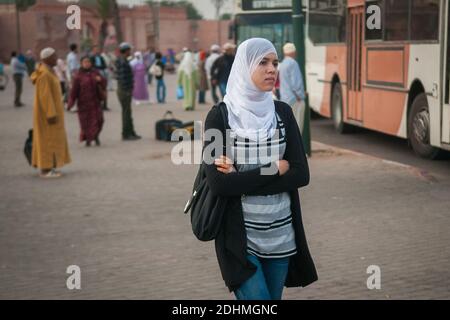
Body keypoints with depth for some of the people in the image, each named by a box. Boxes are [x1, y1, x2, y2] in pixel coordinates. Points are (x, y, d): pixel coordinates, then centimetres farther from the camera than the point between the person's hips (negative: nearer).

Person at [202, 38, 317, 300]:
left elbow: (301, 174, -5)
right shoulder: (220, 116, -8)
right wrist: (274, 170, -13)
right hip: (240, 233, -4)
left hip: (281, 232, 4)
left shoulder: (282, 112, 2)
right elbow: (218, 183, -17)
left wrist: (242, 179, -14)